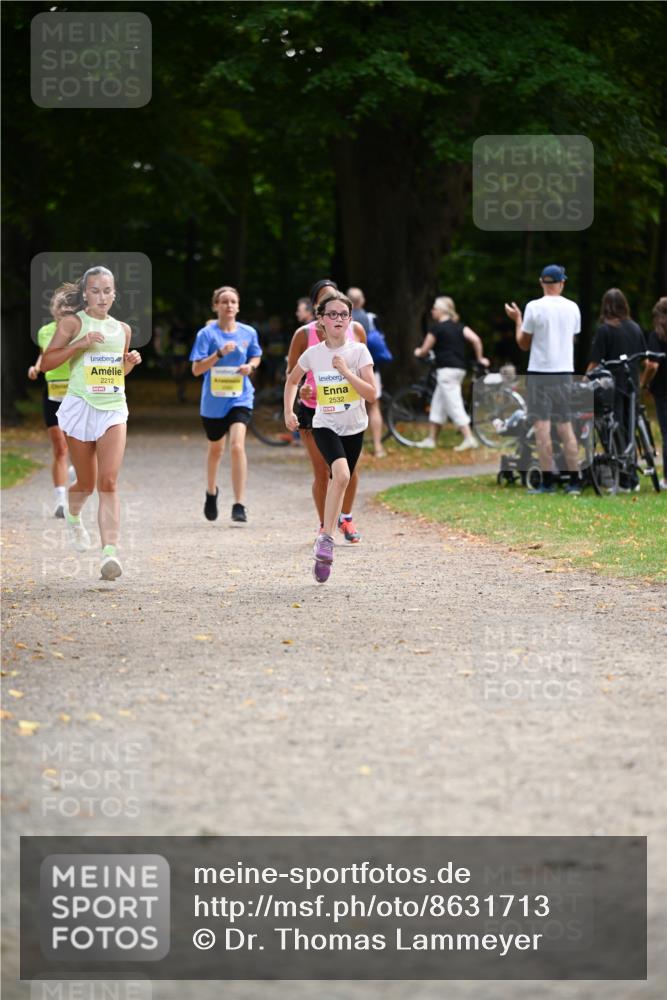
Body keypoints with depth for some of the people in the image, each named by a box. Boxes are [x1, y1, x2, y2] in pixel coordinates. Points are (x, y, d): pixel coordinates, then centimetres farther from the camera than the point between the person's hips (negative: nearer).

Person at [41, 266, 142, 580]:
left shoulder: (122, 329, 13)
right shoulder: (73, 323, -1)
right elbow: (46, 362, -6)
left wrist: (131, 362, 4)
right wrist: (79, 344, -16)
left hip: (113, 409, 2)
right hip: (80, 407, -2)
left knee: (108, 483, -13)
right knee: (86, 483, 10)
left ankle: (110, 551, -22)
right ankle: (72, 517, 45)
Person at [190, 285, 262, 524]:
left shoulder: (248, 333, -1)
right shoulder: (207, 334, -7)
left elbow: (256, 357, 17)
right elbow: (196, 369, -12)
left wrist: (250, 366, -6)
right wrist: (220, 353, -24)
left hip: (240, 398, 0)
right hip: (213, 399, 0)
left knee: (237, 445, -20)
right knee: (215, 449, 18)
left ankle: (239, 505, -19)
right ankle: (211, 492, 47)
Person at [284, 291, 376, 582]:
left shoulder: (359, 351, -7)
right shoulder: (313, 354, -3)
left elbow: (371, 394, -13)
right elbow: (292, 380, 16)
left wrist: (346, 371, -22)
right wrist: (288, 411, 5)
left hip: (353, 428, 2)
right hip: (325, 426, -2)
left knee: (338, 483, 8)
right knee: (342, 473, -26)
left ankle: (325, 537, 24)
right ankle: (326, 538, -21)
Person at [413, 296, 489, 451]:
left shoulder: (437, 327, -8)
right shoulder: (458, 326, 12)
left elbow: (424, 351, -1)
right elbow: (475, 339, 2)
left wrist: (417, 352, 21)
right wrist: (480, 358, 12)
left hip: (447, 370, -9)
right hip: (460, 368, 9)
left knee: (454, 405, -9)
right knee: (438, 404, 15)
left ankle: (469, 438, -15)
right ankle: (431, 439, 19)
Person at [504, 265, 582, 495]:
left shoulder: (535, 307, -8)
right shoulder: (572, 308, 5)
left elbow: (523, 344, -2)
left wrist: (517, 320, 13)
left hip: (540, 373, -4)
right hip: (565, 372, 4)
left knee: (542, 426, -4)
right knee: (565, 426, 10)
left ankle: (547, 482, -9)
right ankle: (574, 482, 8)